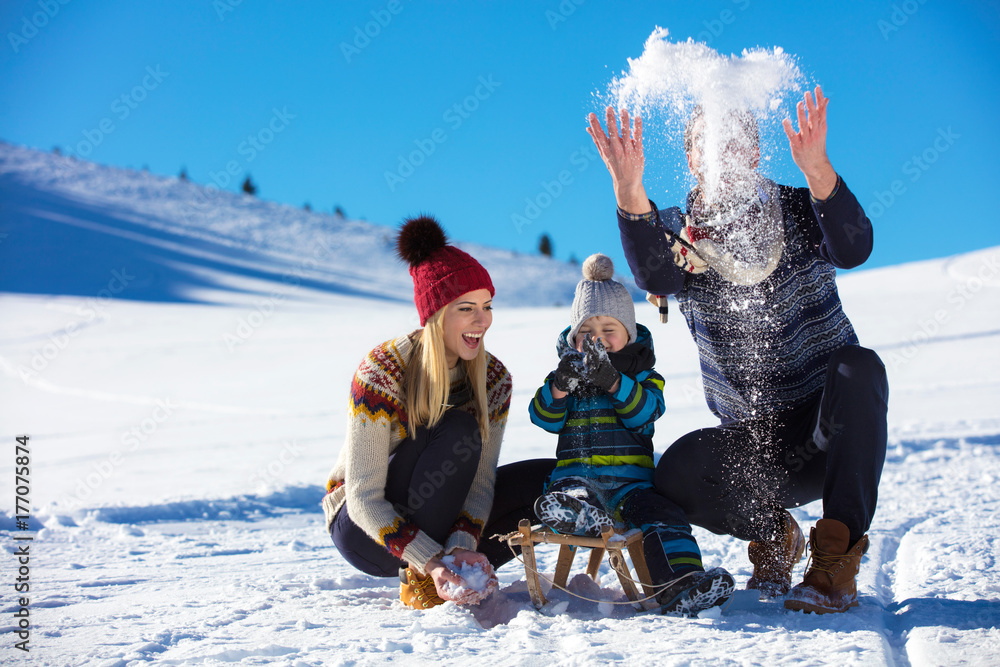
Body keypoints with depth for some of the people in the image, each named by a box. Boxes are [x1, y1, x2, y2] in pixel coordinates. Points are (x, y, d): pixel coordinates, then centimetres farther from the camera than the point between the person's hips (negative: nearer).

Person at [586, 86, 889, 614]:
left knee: (859, 367, -33)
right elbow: (657, 279, -25)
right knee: (676, 474, -28)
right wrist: (628, 189, -41)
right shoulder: (677, 231, 1)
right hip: (756, 443, 1)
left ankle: (836, 557, -28)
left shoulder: (796, 211, -2)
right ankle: (771, 532, 4)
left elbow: (852, 250, -25)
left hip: (832, 430, -1)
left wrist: (817, 170, -44)